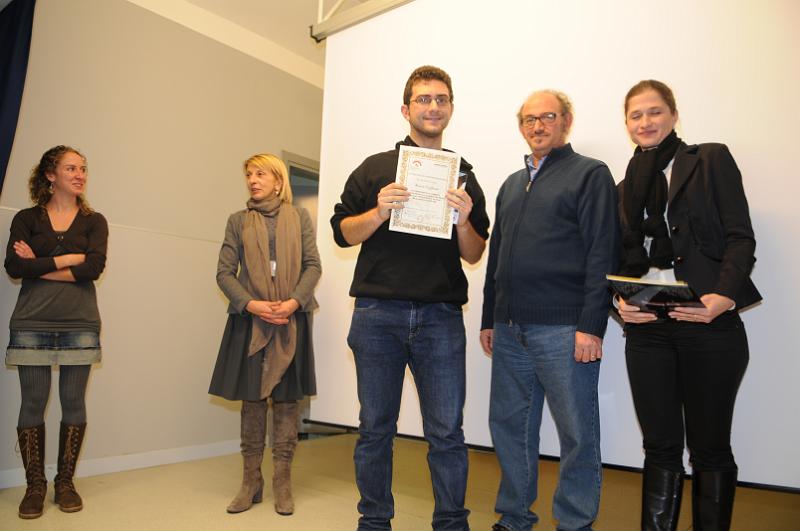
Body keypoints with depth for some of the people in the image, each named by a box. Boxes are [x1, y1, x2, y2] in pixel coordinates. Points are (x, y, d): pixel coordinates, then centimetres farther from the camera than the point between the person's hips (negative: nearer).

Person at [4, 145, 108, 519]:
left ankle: (65, 482, 17)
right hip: (31, 323, 0)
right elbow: (13, 267, -7)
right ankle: (34, 485, 17)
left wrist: (39, 266, -6)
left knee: (73, 402, 4)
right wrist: (66, 259, -9)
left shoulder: (93, 221, 8)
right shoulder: (26, 219, 8)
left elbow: (94, 267, -9)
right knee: (32, 403, 3)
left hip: (79, 323, 0)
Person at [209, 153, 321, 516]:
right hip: (249, 321, 1)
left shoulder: (299, 216, 8)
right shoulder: (238, 221, 10)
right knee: (251, 401, 5)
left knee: (286, 401, 3)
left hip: (291, 321, -1)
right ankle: (251, 482, 17)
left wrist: (294, 301, -13)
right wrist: (251, 304, -11)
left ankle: (282, 483, 13)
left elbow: (313, 266, 3)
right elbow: (224, 272, 5)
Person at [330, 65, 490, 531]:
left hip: (441, 317, 1)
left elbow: (474, 256, 11)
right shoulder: (375, 169, 10)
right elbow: (343, 232, 6)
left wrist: (464, 220, -9)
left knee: (447, 431, 2)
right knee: (376, 428, 9)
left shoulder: (464, 177, 13)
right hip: (378, 313, 0)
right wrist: (380, 211, -11)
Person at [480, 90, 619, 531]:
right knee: (508, 426, 12)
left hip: (563, 329, -6)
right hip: (510, 330, 6)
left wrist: (591, 326, -15)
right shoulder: (512, 184, 20)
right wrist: (489, 319, 16)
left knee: (577, 434, 4)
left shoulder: (590, 174, 1)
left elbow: (601, 255, -8)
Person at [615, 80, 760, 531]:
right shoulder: (628, 185, 17)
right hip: (648, 328, 3)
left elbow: (740, 237, -4)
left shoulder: (712, 160, 5)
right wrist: (622, 300, -6)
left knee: (710, 447, 8)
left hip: (709, 325, -3)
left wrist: (725, 295, -21)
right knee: (661, 446, 9)